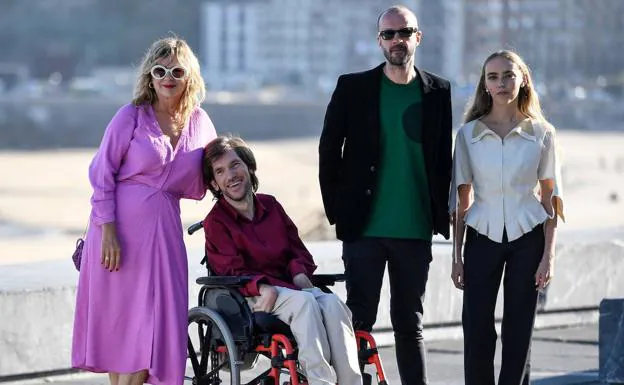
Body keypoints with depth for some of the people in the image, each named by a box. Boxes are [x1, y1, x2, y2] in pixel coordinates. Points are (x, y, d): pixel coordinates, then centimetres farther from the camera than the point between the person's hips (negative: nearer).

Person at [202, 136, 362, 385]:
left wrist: (300, 272, -6)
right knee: (304, 301, -36)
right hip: (250, 297, -5)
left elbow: (298, 250, 18)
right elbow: (232, 271, -8)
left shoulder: (270, 206, 18)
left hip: (290, 286, 5)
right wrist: (262, 287, -28)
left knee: (333, 303, -28)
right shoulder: (216, 222, 1)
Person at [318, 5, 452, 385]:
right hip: (364, 228, -2)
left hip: (415, 230, 2)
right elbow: (329, 150, 5)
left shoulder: (437, 91, 6)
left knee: (410, 324, 9)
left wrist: (439, 214, 4)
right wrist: (337, 209, 1)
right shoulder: (353, 88, 1)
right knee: (359, 321, 0)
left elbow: (444, 157, 10)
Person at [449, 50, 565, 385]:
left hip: (527, 238, -1)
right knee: (476, 331, -4)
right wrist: (457, 256, 4)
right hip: (483, 237, 1)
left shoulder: (542, 133, -1)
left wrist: (548, 256, -3)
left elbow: (549, 199, 3)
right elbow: (461, 200, 6)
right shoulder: (468, 134, 1)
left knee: (518, 332, 3)